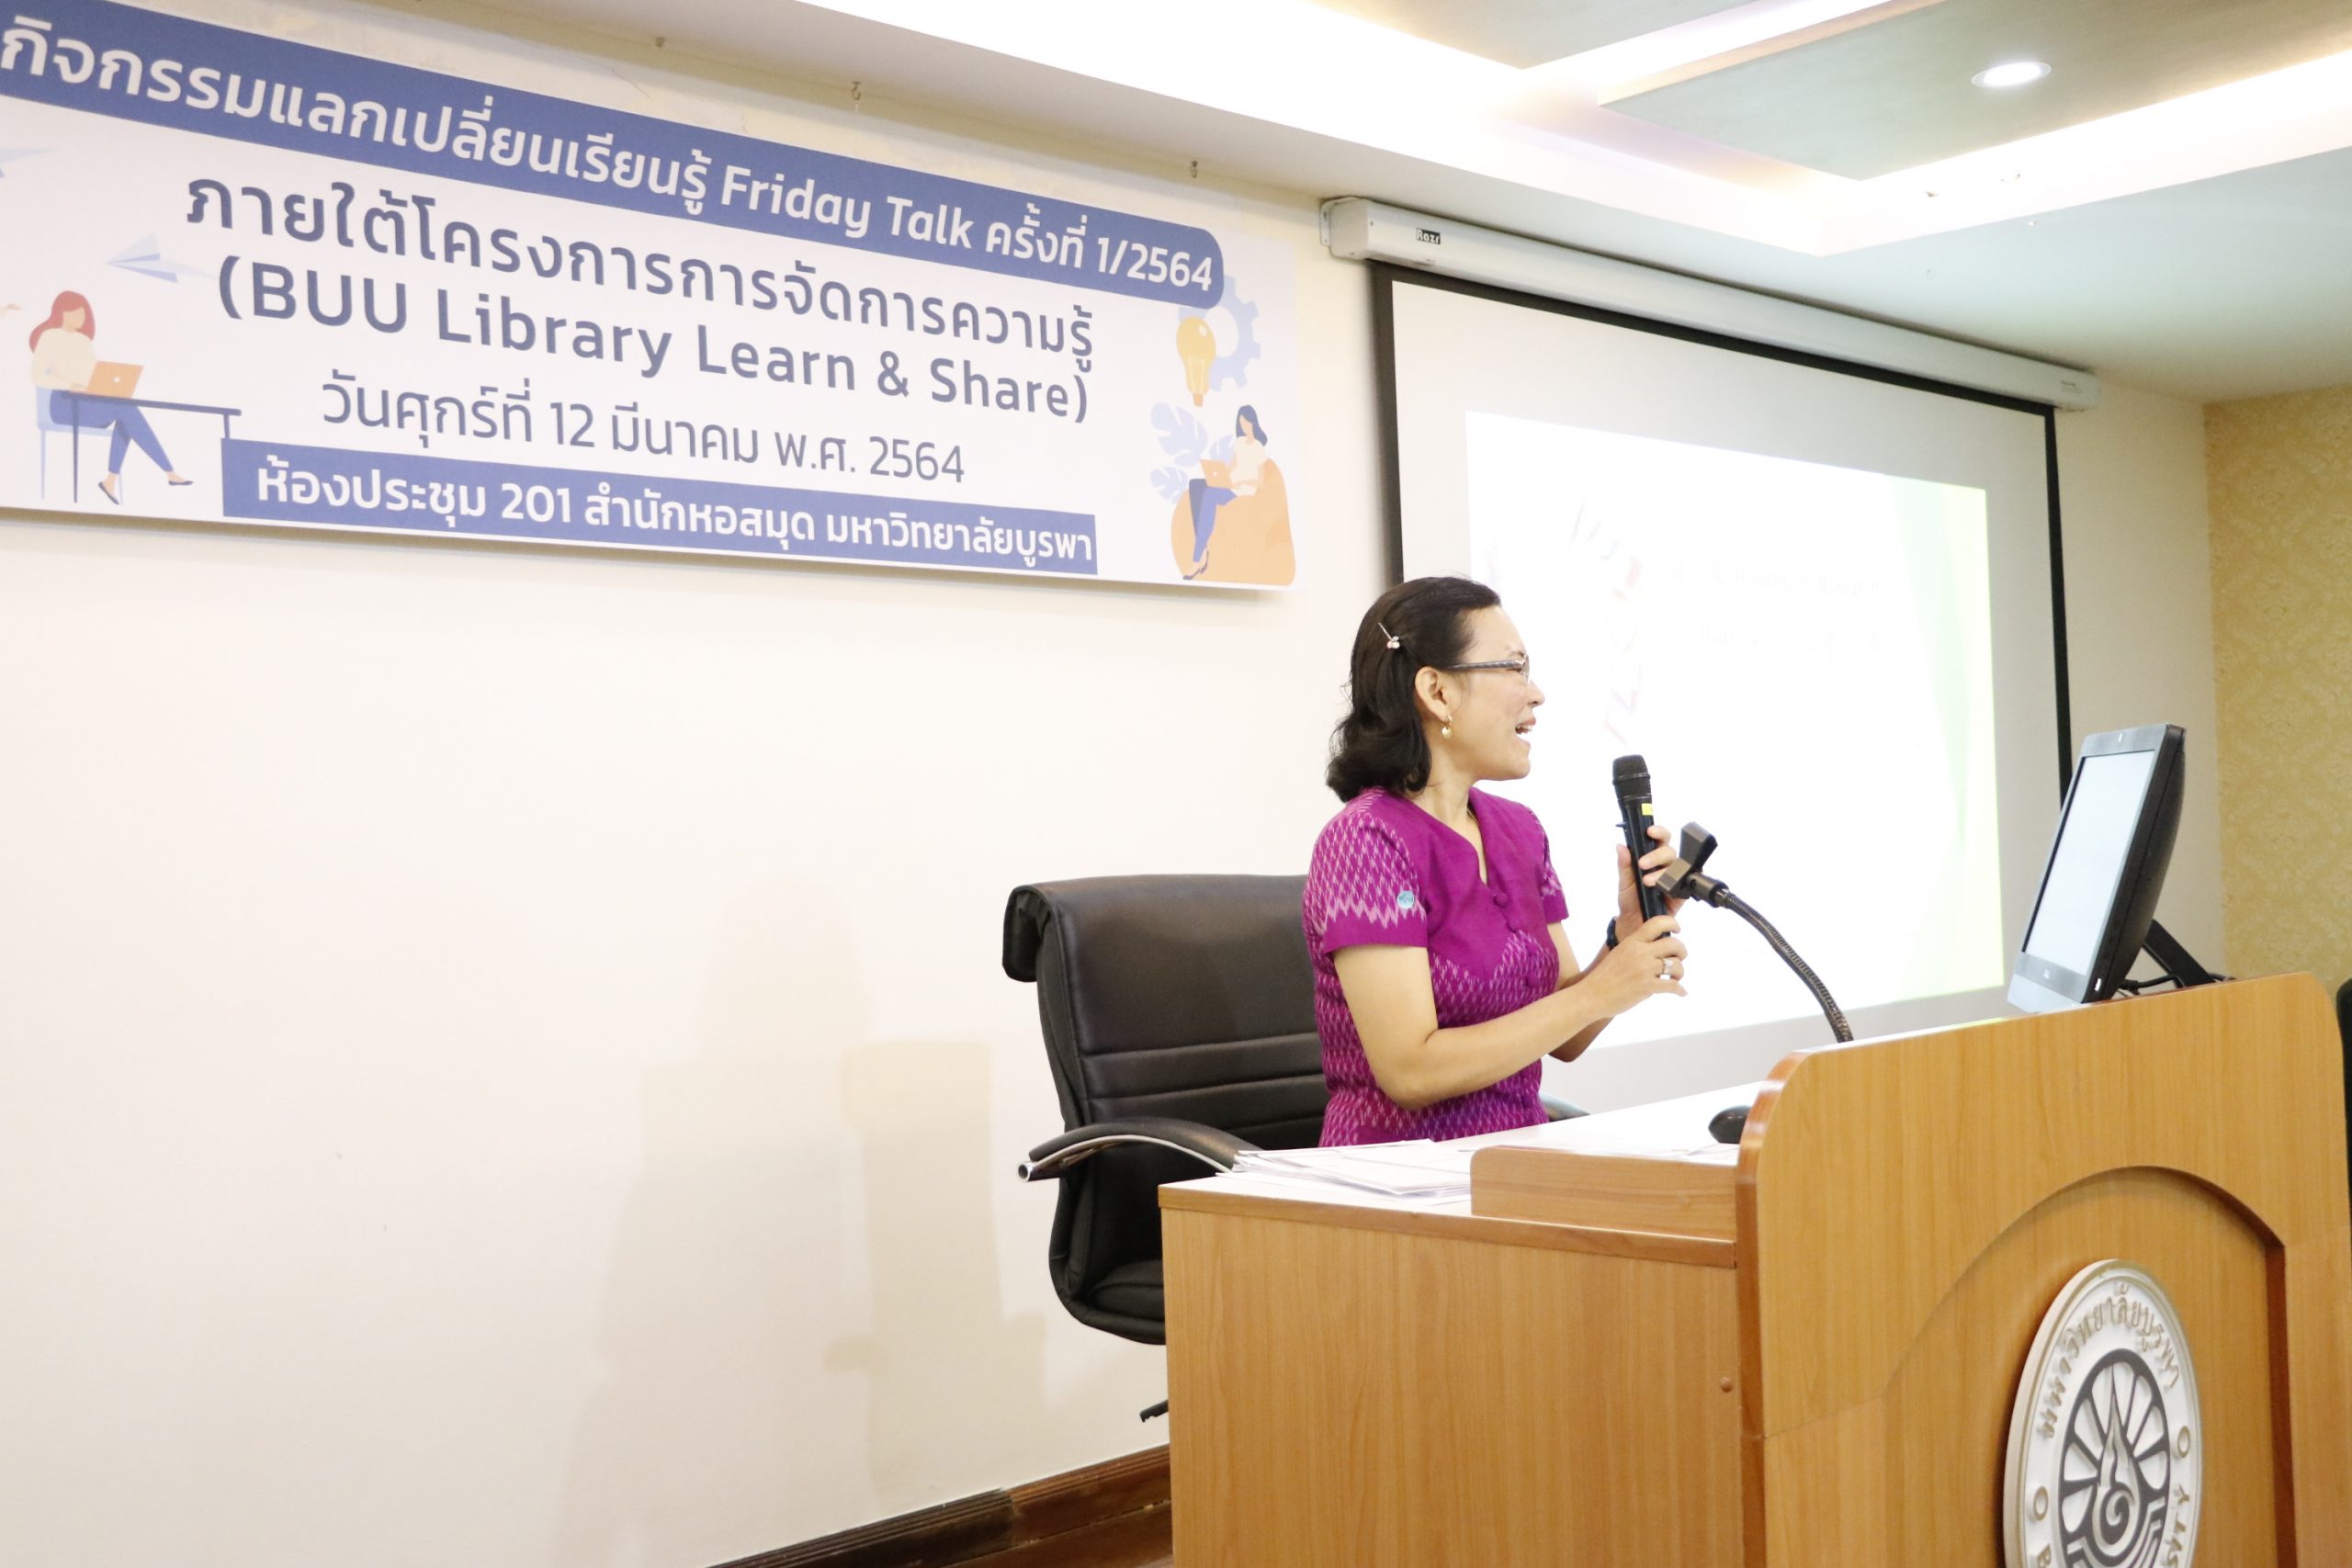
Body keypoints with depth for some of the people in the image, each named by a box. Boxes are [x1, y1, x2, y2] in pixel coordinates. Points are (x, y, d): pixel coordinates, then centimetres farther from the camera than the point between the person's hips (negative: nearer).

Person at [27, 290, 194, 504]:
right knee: (126, 409, -27)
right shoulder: (49, 338, -3)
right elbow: (37, 377, -13)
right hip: (65, 405, -7)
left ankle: (112, 480, -22)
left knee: (127, 411, -24)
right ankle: (170, 472, -29)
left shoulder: (84, 340, 21)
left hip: (91, 404, 7)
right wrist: (71, 385, -26)